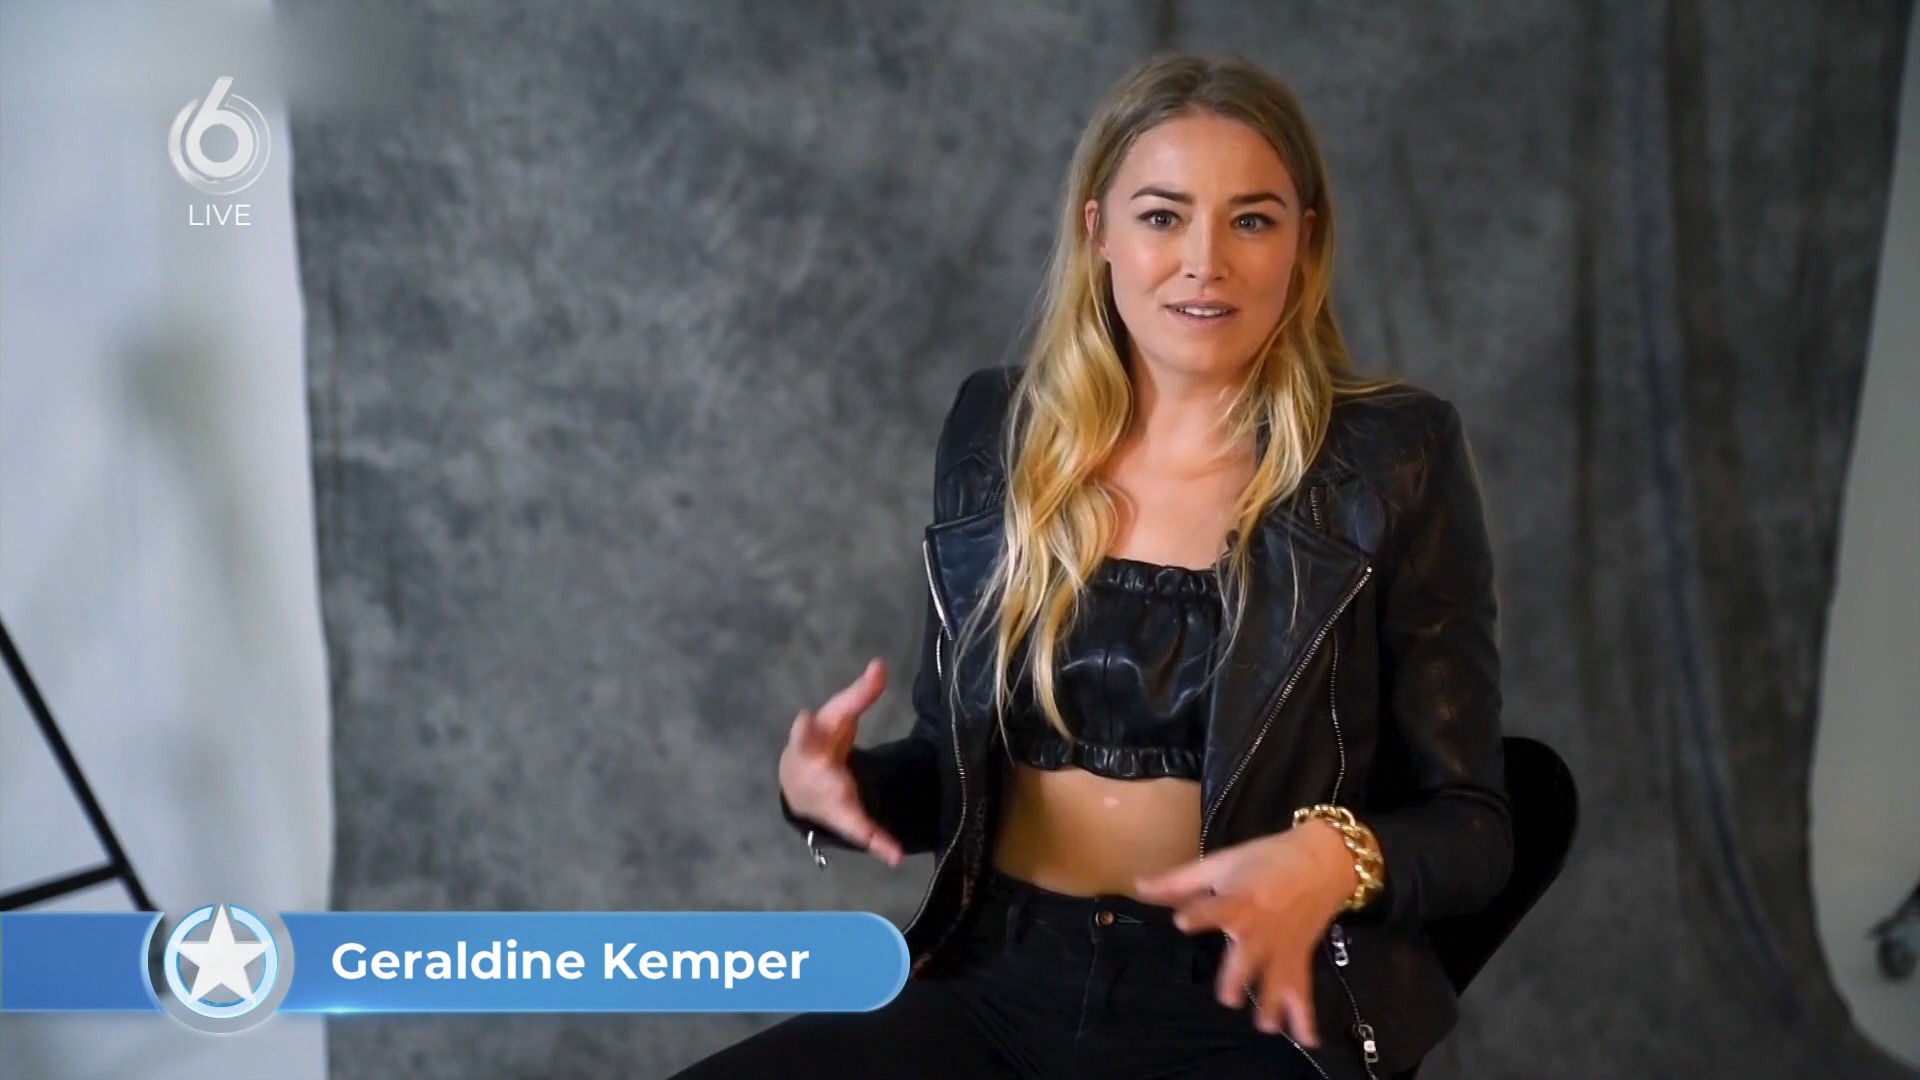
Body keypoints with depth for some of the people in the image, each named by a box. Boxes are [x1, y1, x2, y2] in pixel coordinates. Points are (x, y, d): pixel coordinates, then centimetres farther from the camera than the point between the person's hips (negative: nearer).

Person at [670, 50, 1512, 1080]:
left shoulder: (1392, 460, -4)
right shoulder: (997, 431, 6)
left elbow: (1471, 825, -2)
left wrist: (1336, 860, -23)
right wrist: (832, 782, -8)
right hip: (999, 990, 4)